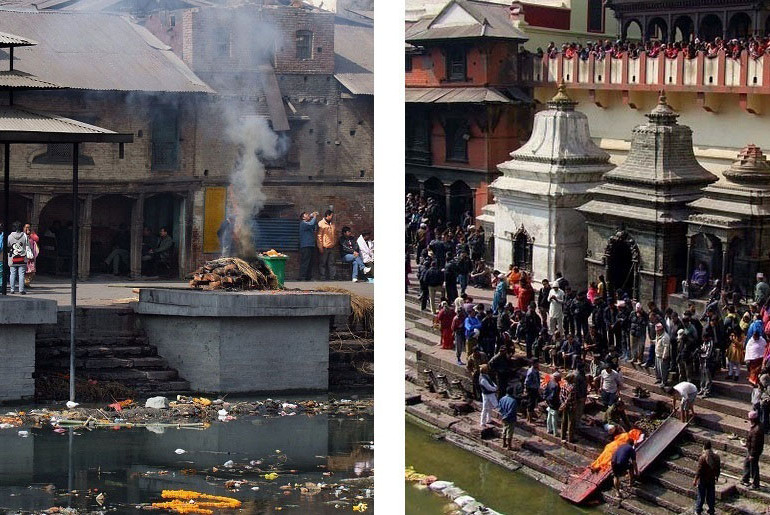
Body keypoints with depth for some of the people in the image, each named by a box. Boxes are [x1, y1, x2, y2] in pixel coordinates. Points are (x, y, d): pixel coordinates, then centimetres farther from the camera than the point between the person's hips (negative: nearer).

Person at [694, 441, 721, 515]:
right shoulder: (716, 456, -6)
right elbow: (718, 469, 3)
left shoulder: (702, 457, -22)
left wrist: (695, 480, -10)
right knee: (711, 496, 15)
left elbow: (699, 470, -20)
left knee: (701, 496, 11)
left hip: (703, 480, -4)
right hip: (712, 480, 4)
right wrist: (716, 477, 19)